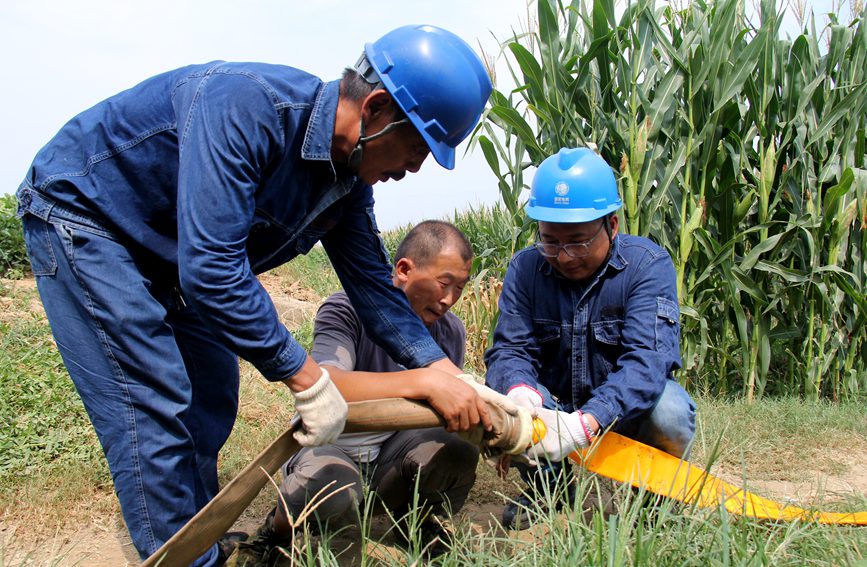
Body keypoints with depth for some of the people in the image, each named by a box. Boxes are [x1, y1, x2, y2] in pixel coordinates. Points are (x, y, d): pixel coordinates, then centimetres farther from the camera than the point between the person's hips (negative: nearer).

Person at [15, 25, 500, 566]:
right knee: (153, 412, -14)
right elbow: (210, 268, -40)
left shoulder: (348, 181, -9)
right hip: (81, 211, -8)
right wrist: (307, 379, -34)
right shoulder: (246, 106, -35)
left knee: (211, 400, 9)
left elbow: (374, 284, -2)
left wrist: (445, 373, -12)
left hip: (166, 255, 8)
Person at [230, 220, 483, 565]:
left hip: (391, 452, 5)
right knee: (331, 492, -39)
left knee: (457, 451, -27)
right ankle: (277, 533, -2)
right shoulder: (346, 311, -19)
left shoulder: (450, 332, -1)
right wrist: (423, 382, -50)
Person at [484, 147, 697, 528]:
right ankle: (544, 484, 4)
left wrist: (586, 422, -46)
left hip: (627, 412, -1)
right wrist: (519, 390, -42)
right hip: (551, 411, 2)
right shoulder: (525, 268, -9)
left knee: (668, 409, -33)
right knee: (507, 390, -27)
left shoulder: (647, 264, -18)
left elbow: (648, 359, -30)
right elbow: (509, 349, -16)